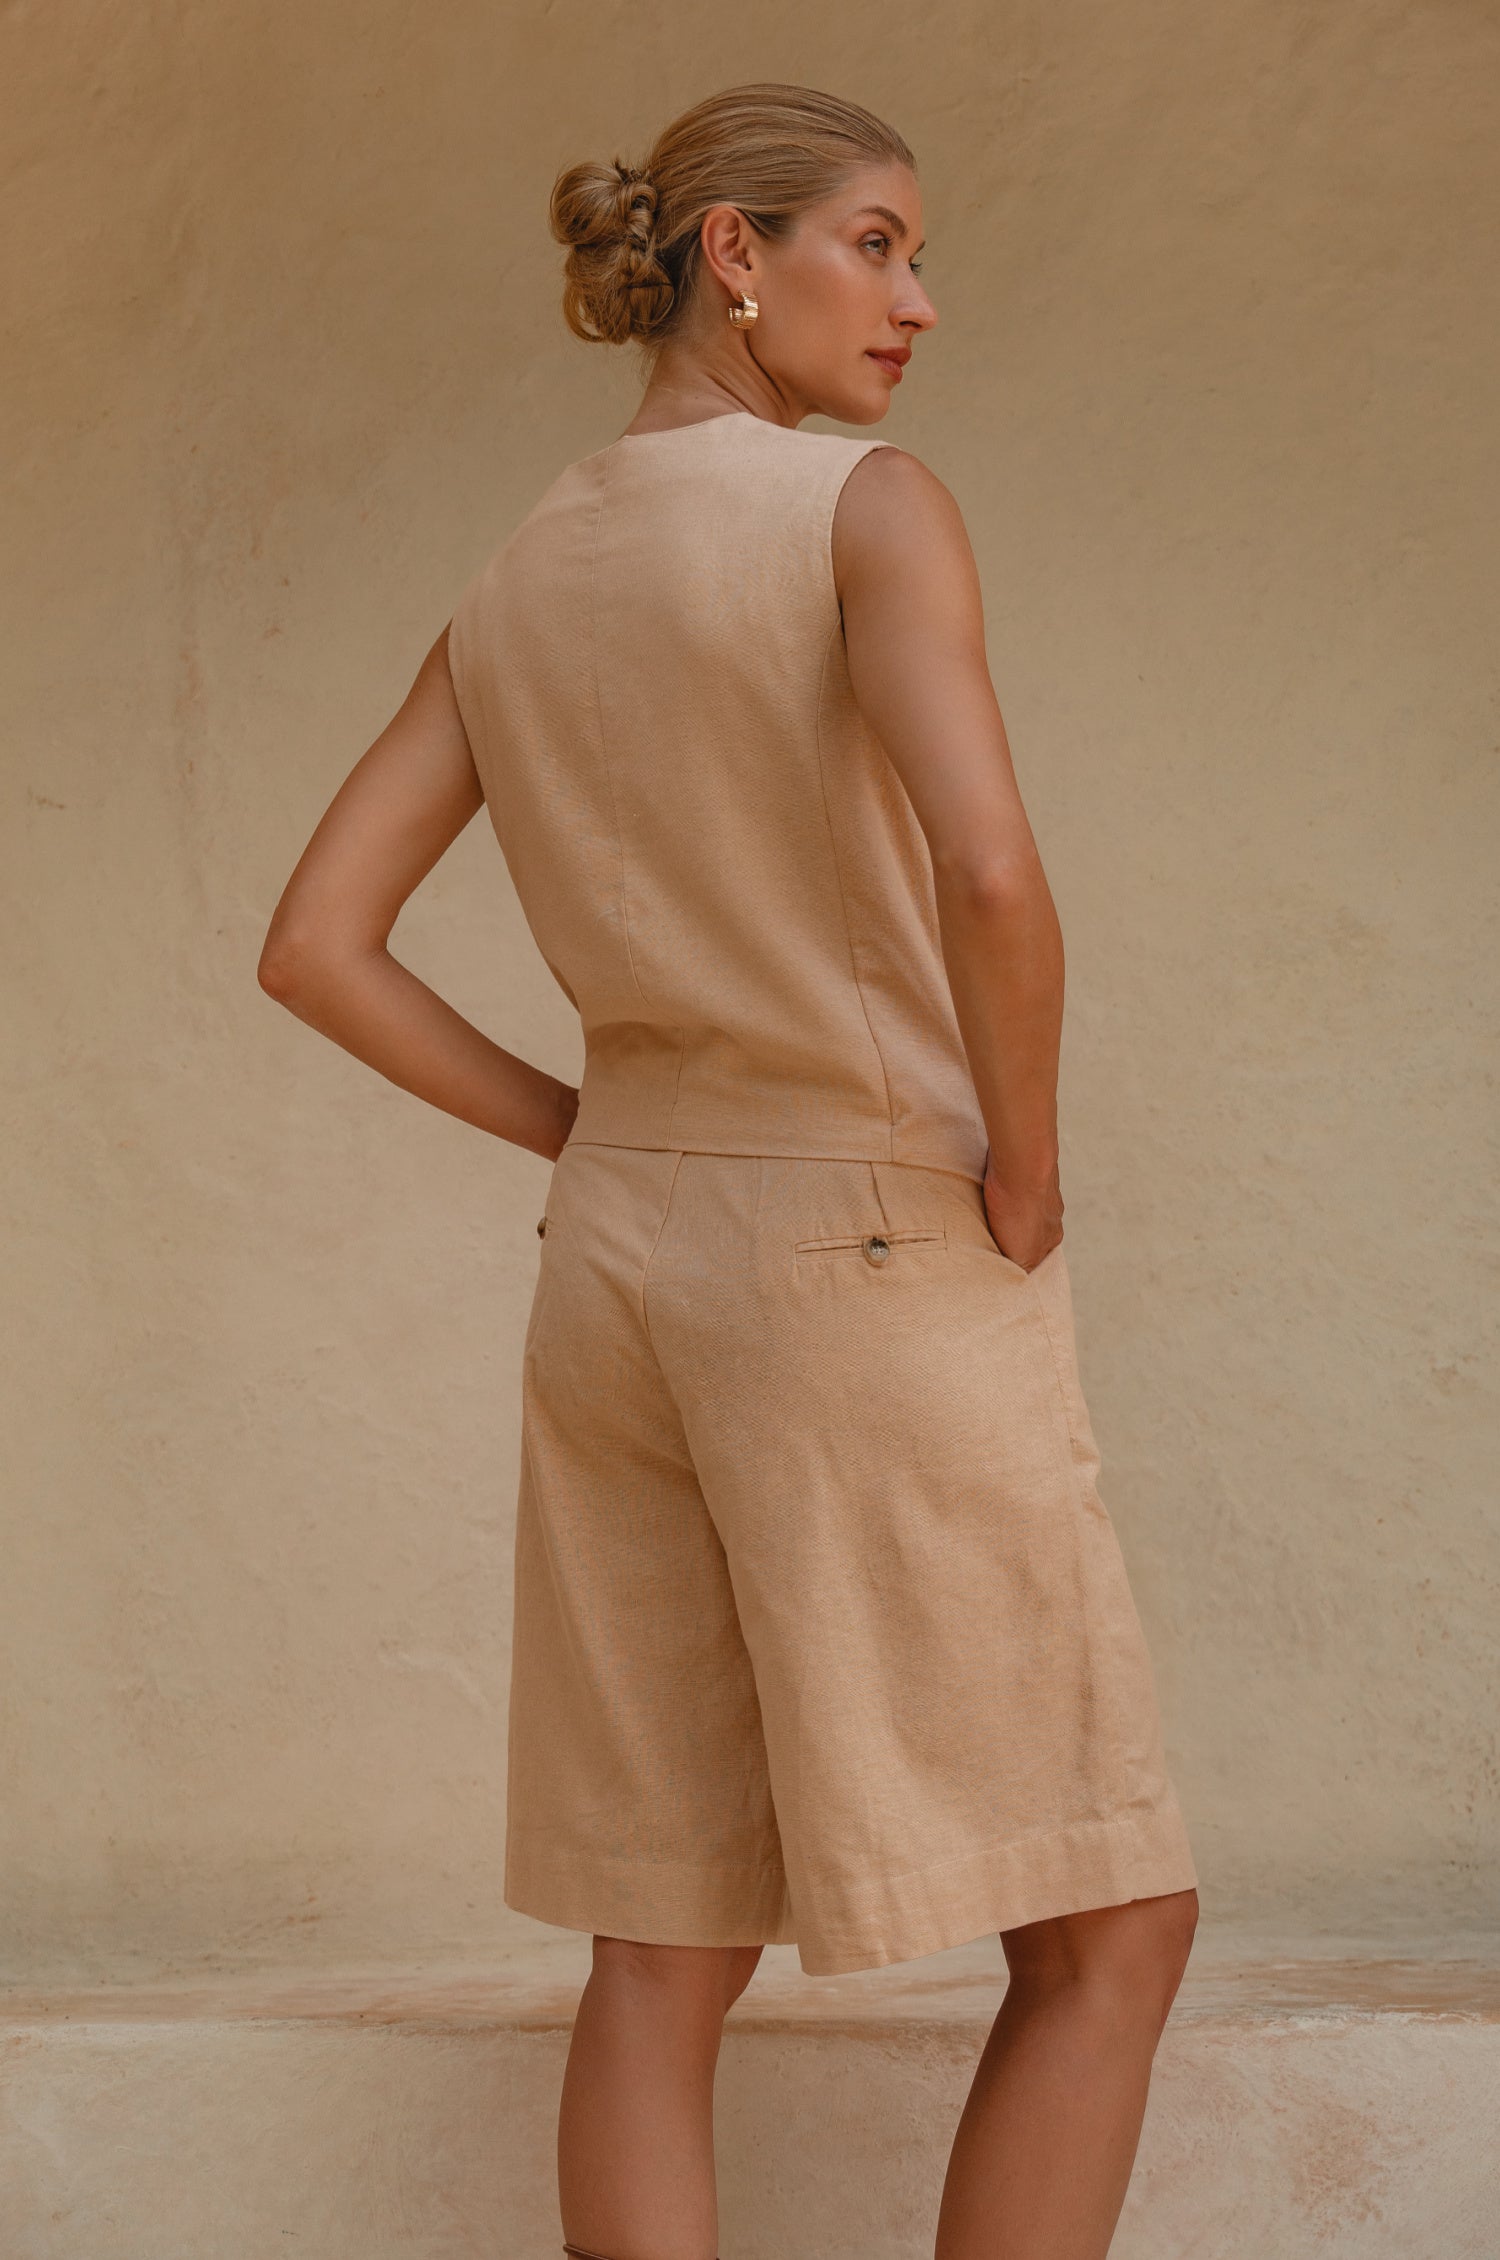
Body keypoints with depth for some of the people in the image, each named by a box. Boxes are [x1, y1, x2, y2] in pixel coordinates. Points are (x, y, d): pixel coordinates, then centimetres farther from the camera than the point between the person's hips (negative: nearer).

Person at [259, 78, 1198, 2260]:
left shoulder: (510, 595, 8)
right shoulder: (870, 507, -13)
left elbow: (313, 948, 7)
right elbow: (990, 874, -29)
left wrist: (589, 1138, 10)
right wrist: (1025, 1178, -12)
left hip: (627, 1263, 7)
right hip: (881, 1278, -7)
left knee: (668, 1949, 10)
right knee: (1110, 1922, 4)